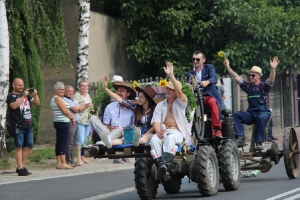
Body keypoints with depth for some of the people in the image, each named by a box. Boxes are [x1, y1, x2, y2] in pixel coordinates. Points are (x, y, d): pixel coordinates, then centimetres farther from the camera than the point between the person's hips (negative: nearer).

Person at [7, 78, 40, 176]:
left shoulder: (26, 94, 19)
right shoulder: (11, 96, -1)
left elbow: (37, 103, 15)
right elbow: (14, 106, -21)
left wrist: (35, 94, -3)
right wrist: (24, 96, -22)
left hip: (28, 125, 7)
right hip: (18, 126, -7)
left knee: (29, 146, 9)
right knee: (19, 147, -6)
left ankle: (21, 166, 18)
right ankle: (20, 169, -6)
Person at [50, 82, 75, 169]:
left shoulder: (54, 99, 20)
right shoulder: (58, 98, -12)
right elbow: (65, 111, -14)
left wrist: (70, 116, 9)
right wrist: (72, 117, 3)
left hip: (58, 122, 10)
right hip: (63, 123, -10)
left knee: (59, 143, 9)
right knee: (63, 143, -10)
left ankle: (59, 163, 11)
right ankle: (63, 163, -10)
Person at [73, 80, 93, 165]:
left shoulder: (88, 95, 19)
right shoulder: (77, 95, -7)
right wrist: (85, 106, -22)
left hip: (88, 121, 8)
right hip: (80, 120, -8)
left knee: (85, 140, 9)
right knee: (80, 140, -14)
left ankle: (83, 157, 14)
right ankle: (79, 159, -14)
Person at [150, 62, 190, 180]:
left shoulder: (181, 103, 13)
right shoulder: (160, 105, 23)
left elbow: (179, 91, -9)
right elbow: (156, 121, 9)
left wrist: (171, 75, -17)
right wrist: (158, 131, -14)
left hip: (177, 131, -3)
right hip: (163, 131, 3)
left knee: (170, 139, -39)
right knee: (154, 140, -33)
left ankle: (165, 164, -55)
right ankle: (159, 165, -45)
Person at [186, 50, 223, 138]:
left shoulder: (209, 67, 7)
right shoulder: (189, 74, 15)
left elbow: (214, 78, -13)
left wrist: (207, 82, -37)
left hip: (208, 95, -3)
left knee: (212, 102, -36)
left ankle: (217, 130, -35)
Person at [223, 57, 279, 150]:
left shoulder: (264, 86, 5)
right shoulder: (248, 86, 17)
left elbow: (271, 80, -15)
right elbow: (236, 77, 13)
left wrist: (273, 69, -32)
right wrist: (227, 67, 6)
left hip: (263, 111, -4)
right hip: (250, 112, 4)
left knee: (261, 118, -39)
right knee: (235, 115, -21)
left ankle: (259, 142, -32)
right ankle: (240, 137, -33)